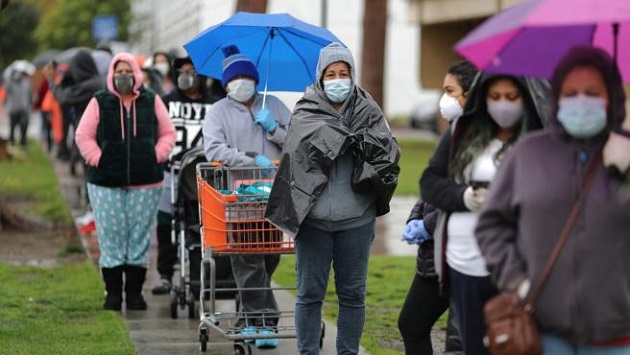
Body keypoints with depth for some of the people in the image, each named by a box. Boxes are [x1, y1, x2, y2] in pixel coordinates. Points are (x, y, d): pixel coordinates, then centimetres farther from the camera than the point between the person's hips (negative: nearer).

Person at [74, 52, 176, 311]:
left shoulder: (152, 101, 8)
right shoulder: (100, 103, 4)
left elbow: (168, 134, 12)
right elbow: (84, 136, 4)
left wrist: (156, 157, -1)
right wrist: (98, 159, -6)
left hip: (145, 183, 1)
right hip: (106, 184, -1)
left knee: (140, 238, 3)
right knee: (111, 238, -1)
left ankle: (135, 292, 11)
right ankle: (113, 293, 8)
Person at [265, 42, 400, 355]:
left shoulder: (367, 112, 4)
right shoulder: (306, 112, 1)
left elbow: (389, 151, -9)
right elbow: (315, 141, -19)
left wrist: (366, 143, -22)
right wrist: (356, 138, -17)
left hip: (355, 220, 1)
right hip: (313, 219, -1)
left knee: (353, 294, 10)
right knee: (310, 294, 6)